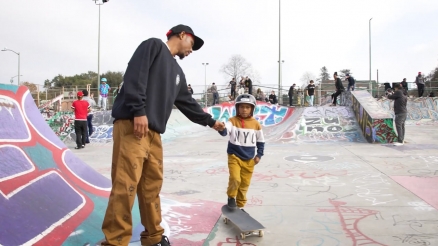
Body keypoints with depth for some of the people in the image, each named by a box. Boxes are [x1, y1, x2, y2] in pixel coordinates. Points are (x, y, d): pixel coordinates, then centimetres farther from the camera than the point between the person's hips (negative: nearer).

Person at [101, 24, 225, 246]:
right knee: (125, 186, -9)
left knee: (152, 187, 10)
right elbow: (135, 75, -12)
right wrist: (139, 111, -20)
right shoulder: (154, 45, 3)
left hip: (154, 133, 9)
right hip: (132, 125, -8)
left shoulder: (177, 72, 27)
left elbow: (187, 103, 32)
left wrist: (210, 121, 36)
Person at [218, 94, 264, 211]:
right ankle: (231, 197, 13)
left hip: (249, 159, 3)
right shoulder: (233, 121, -9)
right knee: (235, 179, -18)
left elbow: (260, 141, 8)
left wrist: (259, 155, 5)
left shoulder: (256, 124, -2)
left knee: (244, 184, 11)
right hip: (234, 156, -3)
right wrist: (221, 128, -50)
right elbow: (225, 131, -28)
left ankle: (240, 205, 30)